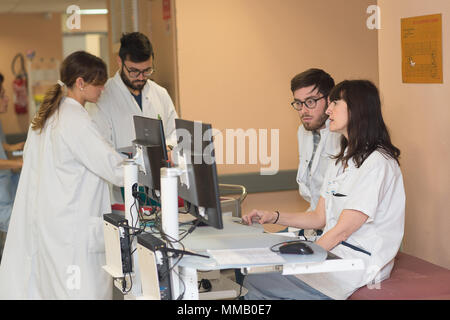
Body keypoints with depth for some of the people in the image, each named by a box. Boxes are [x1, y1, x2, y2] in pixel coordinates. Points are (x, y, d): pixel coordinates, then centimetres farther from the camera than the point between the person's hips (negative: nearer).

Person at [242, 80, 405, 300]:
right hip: (332, 252, 9)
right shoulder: (341, 161, 17)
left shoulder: (377, 163, -15)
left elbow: (342, 230, -17)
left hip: (358, 266, -9)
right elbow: (320, 218, 16)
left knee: (255, 282, -16)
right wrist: (274, 217, 4)